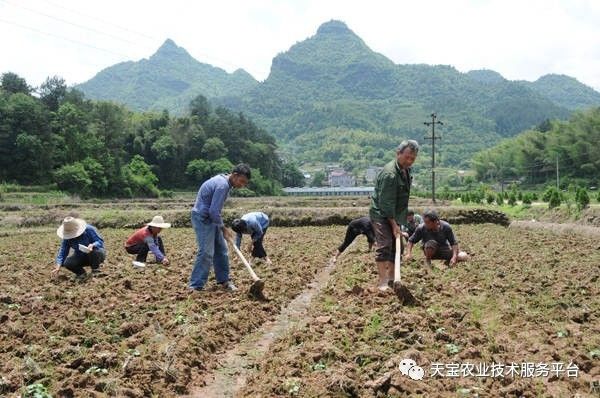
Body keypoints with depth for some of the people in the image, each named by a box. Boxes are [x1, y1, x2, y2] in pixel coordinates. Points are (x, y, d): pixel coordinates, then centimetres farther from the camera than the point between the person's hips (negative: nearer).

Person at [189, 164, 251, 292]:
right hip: (202, 218, -10)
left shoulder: (224, 181, 8)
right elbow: (214, 211, -24)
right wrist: (223, 228, -12)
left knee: (221, 250, 11)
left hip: (210, 218, 10)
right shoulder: (222, 185, -24)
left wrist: (222, 227, 13)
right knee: (206, 252, -13)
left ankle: (223, 280, 20)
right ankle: (195, 287, -8)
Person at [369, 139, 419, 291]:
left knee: (396, 246, 15)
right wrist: (394, 224, -22)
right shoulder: (389, 174, -25)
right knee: (384, 246, -16)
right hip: (381, 215, -9)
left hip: (393, 216, 10)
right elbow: (386, 203, -25)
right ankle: (382, 281, -14)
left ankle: (391, 276, 28)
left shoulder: (406, 170, 5)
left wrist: (397, 222, 17)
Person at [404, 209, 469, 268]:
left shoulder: (446, 227, -20)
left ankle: (449, 261, 9)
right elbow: (411, 241, -10)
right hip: (430, 251, -1)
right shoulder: (421, 228, -21)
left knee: (464, 257, -19)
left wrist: (454, 257, -29)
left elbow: (454, 243, -16)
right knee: (431, 243, -38)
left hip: (444, 250, 1)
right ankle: (427, 261, -9)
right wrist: (408, 254, -25)